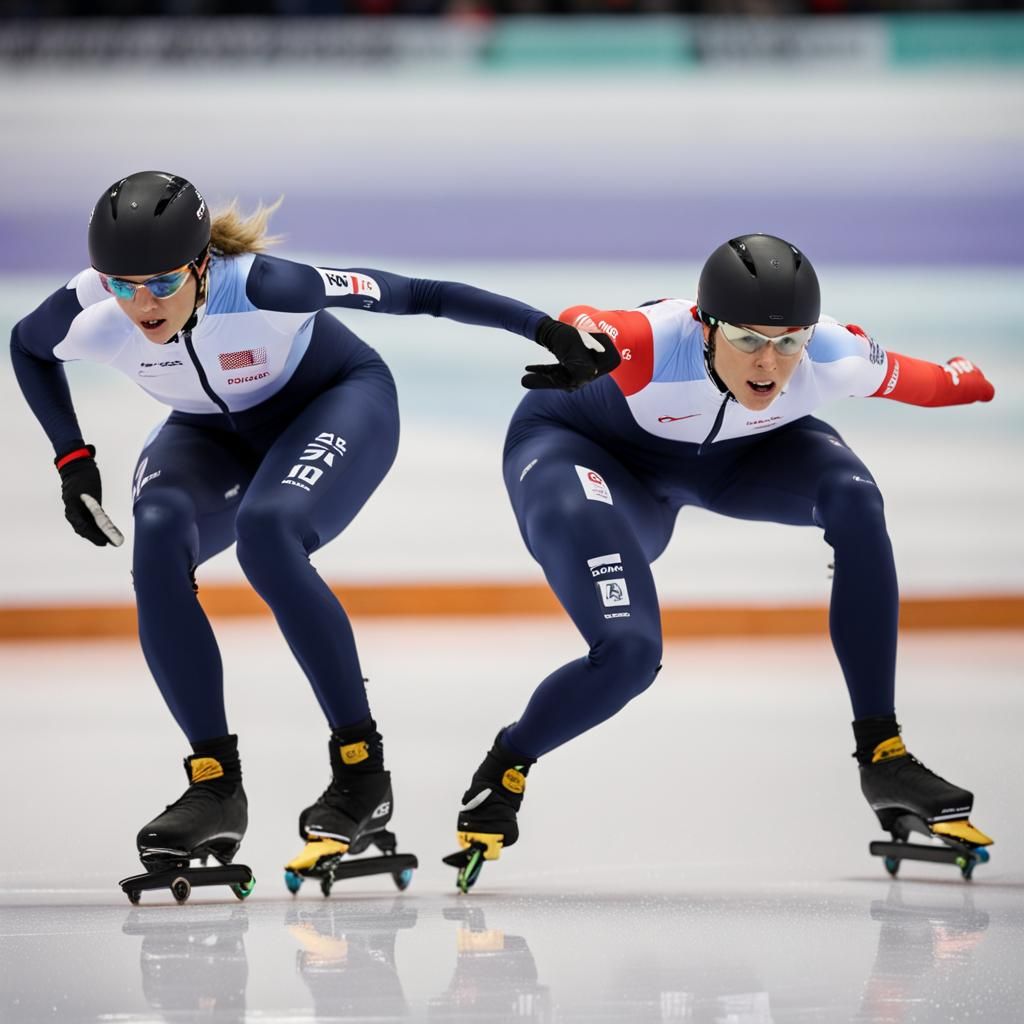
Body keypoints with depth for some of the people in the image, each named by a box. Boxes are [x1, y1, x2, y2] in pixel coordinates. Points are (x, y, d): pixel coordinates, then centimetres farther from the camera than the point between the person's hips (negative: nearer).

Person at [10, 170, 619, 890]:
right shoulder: (88, 314, -25)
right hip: (213, 434, 4)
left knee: (265, 533, -35)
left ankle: (363, 774, -23)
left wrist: (551, 331, -32)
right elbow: (25, 346, 0)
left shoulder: (257, 286, -37)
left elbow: (414, 295, -30)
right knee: (158, 538, -29)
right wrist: (72, 459, -6)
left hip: (337, 401, -4)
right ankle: (215, 788, -21)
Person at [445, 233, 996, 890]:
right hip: (584, 444, -4)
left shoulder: (835, 360, -24)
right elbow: (580, 329, -46)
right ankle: (502, 774, 6)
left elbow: (905, 378, -6)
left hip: (736, 453, 4)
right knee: (629, 650, -24)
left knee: (854, 497, -24)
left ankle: (883, 755, -15)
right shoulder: (655, 345, -36)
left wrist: (964, 383, 10)